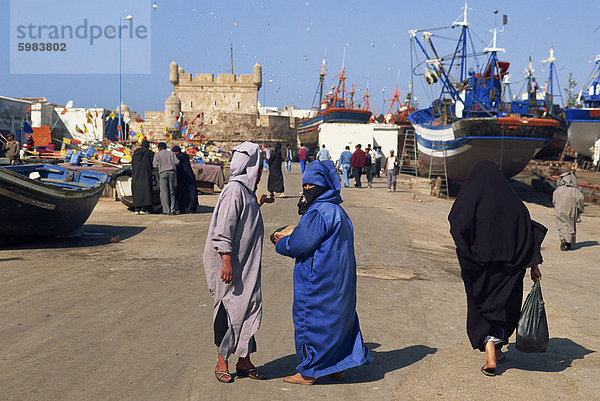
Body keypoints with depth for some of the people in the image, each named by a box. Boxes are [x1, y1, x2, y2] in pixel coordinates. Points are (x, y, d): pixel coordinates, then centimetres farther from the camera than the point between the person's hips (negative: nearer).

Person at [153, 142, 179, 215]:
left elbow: (155, 166, 1)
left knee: (164, 192, -2)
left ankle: (166, 210, -7)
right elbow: (177, 162, 4)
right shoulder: (171, 153, 14)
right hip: (172, 172, 3)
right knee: (172, 192, 7)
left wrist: (153, 162, 22)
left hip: (163, 173, -3)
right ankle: (173, 209, -1)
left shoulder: (157, 155, 7)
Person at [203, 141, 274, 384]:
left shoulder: (245, 191, 13)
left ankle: (244, 362, 18)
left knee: (248, 308, 10)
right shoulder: (234, 191, -16)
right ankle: (221, 363, 10)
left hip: (246, 265, 9)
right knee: (229, 310, -2)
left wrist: (258, 204, 34)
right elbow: (223, 229, -21)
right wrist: (226, 261, -25)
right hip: (231, 264, -9)